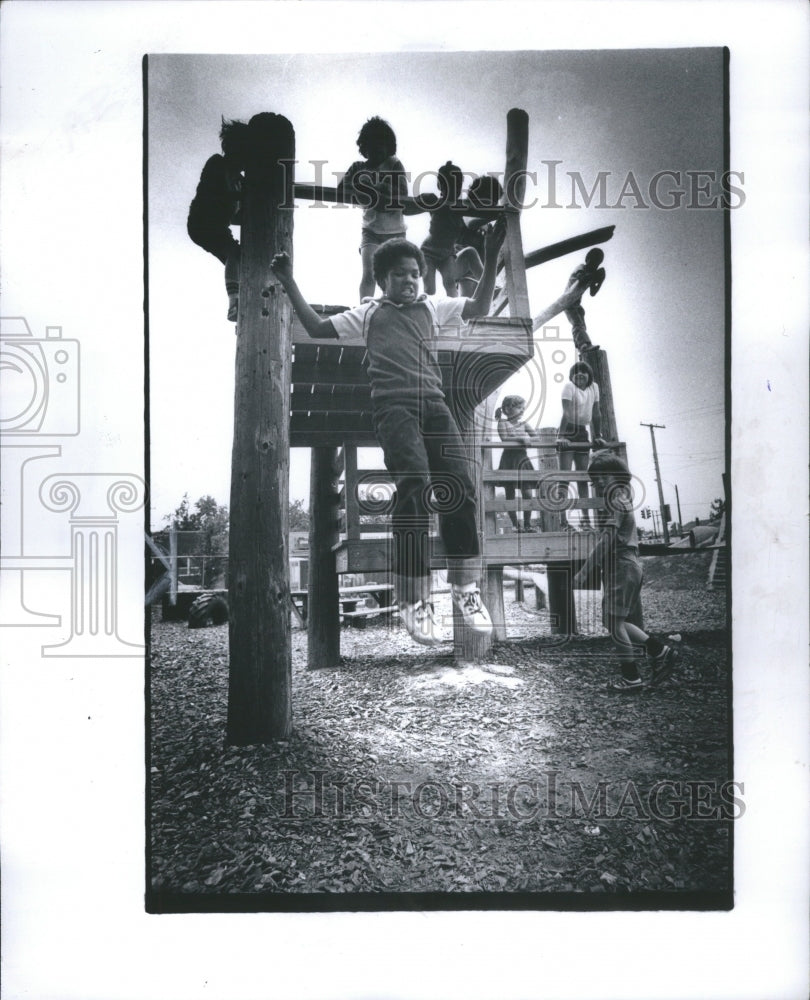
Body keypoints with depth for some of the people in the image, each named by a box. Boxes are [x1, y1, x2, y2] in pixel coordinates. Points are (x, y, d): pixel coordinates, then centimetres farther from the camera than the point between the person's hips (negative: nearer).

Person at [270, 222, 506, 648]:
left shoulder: (431, 307, 27)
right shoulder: (368, 313, 22)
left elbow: (479, 308, 25)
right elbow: (317, 328, 21)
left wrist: (491, 258, 16)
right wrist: (289, 283, 17)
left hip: (434, 404, 3)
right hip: (393, 405, -3)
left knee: (461, 486, -13)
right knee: (415, 489, -20)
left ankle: (465, 588, 0)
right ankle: (414, 602, -14)